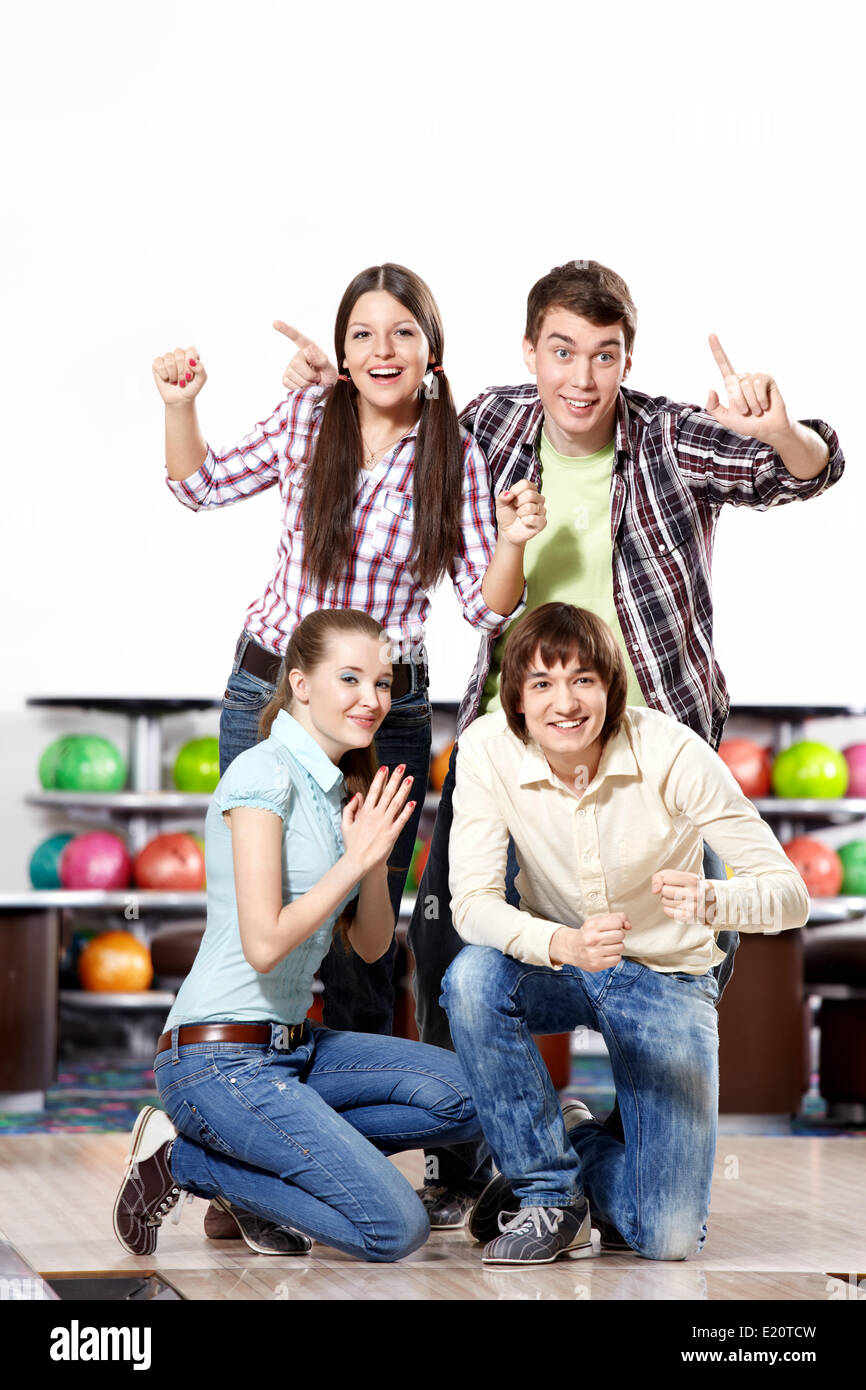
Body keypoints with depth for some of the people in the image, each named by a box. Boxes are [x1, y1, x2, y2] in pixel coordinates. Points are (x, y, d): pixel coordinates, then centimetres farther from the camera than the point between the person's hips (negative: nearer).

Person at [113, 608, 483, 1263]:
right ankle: (183, 1158, 0)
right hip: (221, 1057, -9)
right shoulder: (264, 774, -14)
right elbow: (264, 945, -21)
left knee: (471, 1096, -3)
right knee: (396, 1228, -16)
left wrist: (376, 856, -5)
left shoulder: (342, 787, 13)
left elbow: (371, 944, 12)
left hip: (295, 1043, 9)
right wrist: (355, 859, -14)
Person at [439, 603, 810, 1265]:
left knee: (671, 1239, -14)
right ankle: (549, 1188, -11)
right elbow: (472, 901, -25)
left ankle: (581, 1146, 22)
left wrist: (715, 901, -48)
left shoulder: (671, 752, -25)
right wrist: (560, 944, -46)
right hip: (555, 961, 2)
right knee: (474, 976, -35)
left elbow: (790, 892, -24)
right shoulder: (489, 749, -20)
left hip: (666, 978, -2)